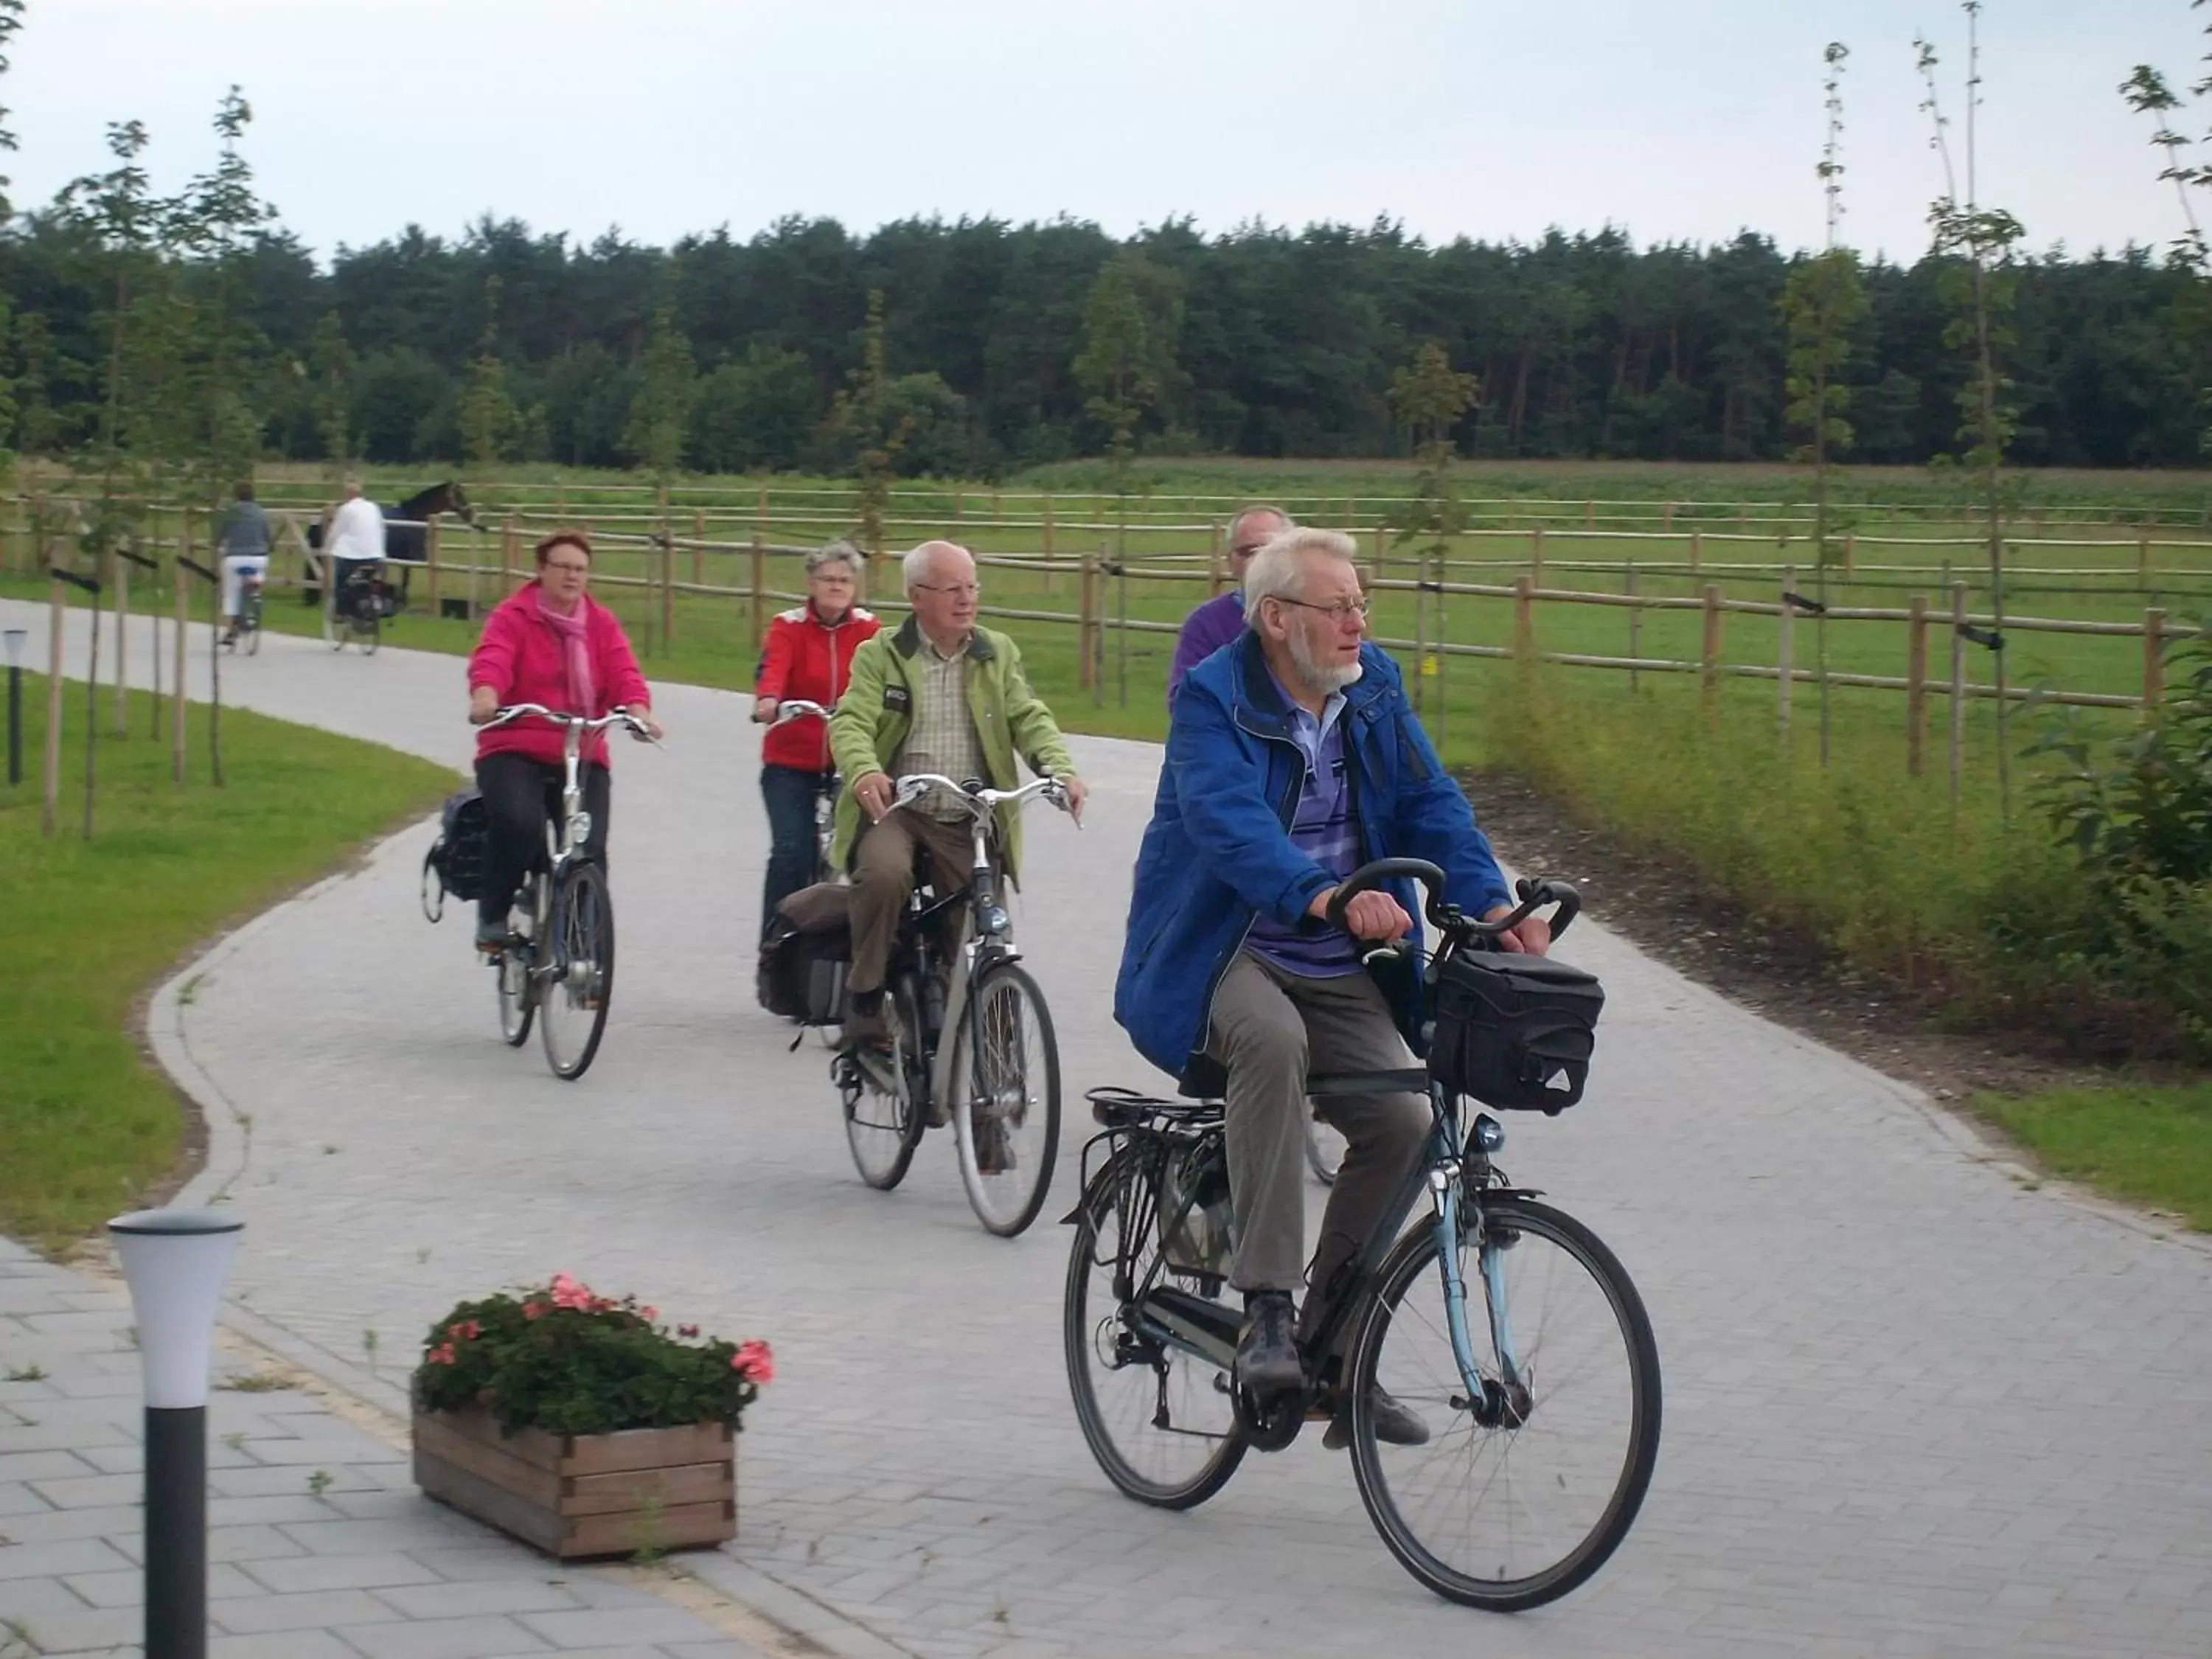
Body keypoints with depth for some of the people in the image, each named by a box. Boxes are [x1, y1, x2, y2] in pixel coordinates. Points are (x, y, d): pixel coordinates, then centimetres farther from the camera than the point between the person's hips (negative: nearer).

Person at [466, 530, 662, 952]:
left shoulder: (601, 624, 12)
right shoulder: (513, 617, 1)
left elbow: (624, 672, -3)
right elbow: (492, 659, -18)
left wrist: (638, 709, -25)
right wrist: (485, 695, -41)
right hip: (515, 751, -3)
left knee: (589, 848, -14)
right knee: (518, 822, -31)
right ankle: (492, 917, -9)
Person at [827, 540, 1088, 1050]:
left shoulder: (998, 654, 12)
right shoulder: (880, 656, 2)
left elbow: (1029, 719, 1)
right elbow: (851, 722, -11)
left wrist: (1060, 768, -21)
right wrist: (864, 773, -34)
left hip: (971, 822, 3)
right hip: (895, 811, -3)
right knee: (884, 873, -33)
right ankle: (865, 1000, -17)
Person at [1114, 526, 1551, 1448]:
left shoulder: (1374, 688, 6)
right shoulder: (1213, 697, -13)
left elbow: (1430, 802, -1)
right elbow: (1230, 823, -29)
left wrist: (1492, 903, -20)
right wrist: (1324, 896, -47)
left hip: (1338, 970, 6)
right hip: (1222, 952, -6)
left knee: (1402, 1119, -15)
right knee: (1273, 1041, -37)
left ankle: (1335, 1350, 2)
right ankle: (1265, 1309, -33)